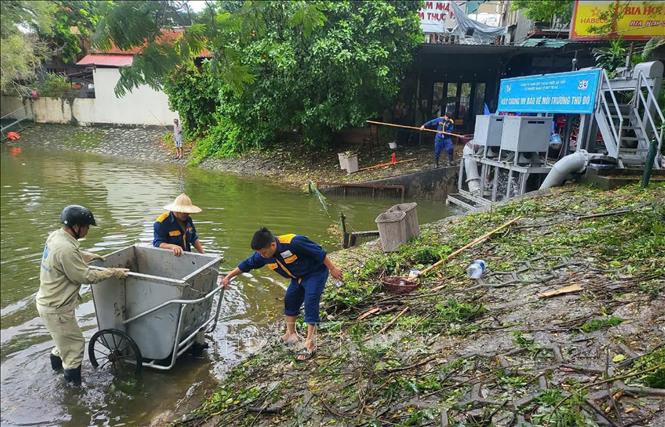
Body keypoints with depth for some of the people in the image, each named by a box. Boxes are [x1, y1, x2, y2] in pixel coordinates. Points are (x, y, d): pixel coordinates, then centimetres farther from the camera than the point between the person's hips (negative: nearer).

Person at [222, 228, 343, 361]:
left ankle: (310, 344, -10)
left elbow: (319, 253, -28)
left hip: (315, 273, -7)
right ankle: (291, 334, 29)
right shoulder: (262, 255, -14)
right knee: (289, 300, 10)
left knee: (310, 305, -14)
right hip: (298, 277, 8)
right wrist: (228, 277, 7)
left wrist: (332, 269, -19)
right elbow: (246, 265, 2)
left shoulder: (293, 243, -37)